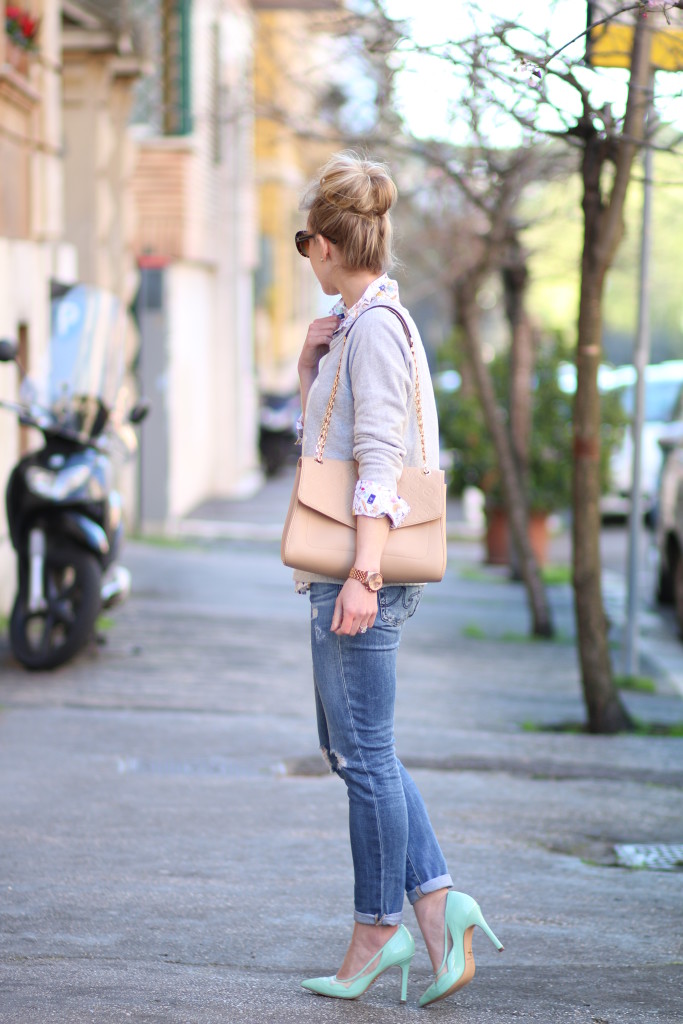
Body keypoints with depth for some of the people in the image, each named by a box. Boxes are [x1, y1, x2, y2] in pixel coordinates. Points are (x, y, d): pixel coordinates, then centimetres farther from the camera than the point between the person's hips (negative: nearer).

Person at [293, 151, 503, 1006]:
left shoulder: (376, 326, -13)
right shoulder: (354, 325, 16)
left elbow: (379, 458, -20)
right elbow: (323, 443, 26)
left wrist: (362, 574, -25)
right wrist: (308, 368, 11)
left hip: (362, 570, -10)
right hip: (343, 567, 10)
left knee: (363, 751, -1)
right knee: (352, 746, 13)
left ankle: (378, 927, 9)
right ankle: (436, 902, 14)